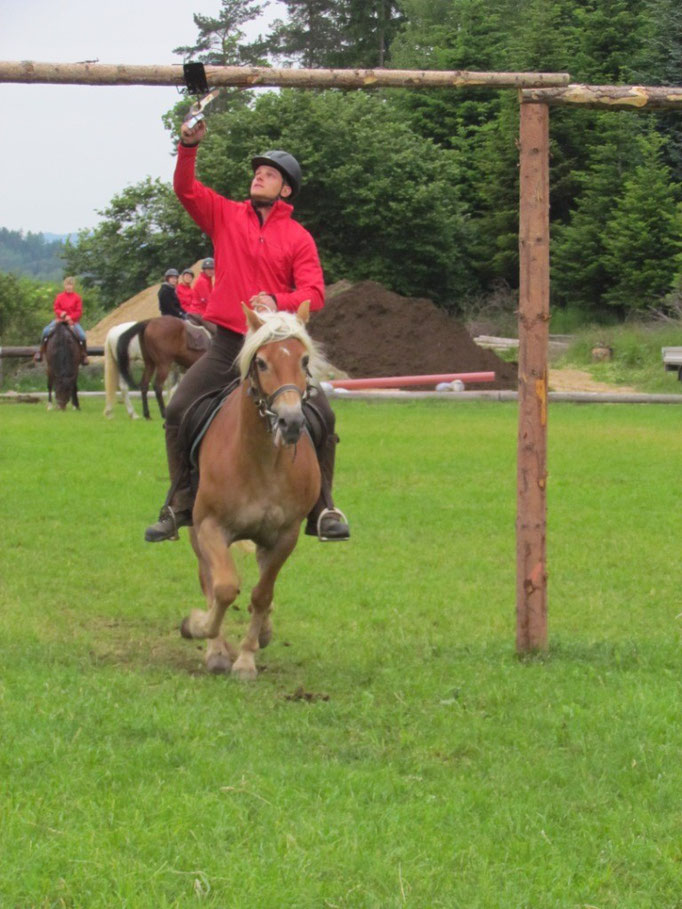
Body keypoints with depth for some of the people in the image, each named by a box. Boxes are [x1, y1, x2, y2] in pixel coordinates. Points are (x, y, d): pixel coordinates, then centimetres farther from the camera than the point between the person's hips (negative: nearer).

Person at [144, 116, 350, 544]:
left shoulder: (298, 237, 1)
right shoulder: (226, 216, 7)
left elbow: (315, 293, -8)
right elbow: (186, 189, -3)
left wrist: (278, 301, -26)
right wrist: (189, 147, -18)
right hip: (228, 343, 1)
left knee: (322, 417, -10)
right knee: (178, 413, -6)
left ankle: (323, 510, 4)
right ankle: (179, 508, 5)